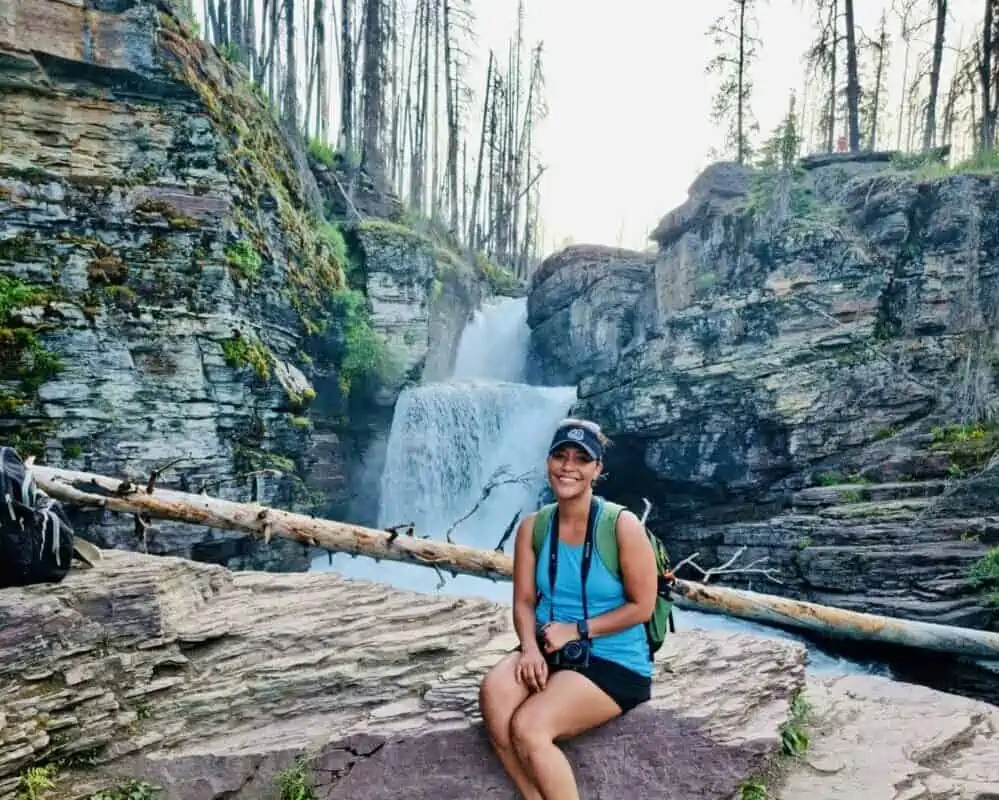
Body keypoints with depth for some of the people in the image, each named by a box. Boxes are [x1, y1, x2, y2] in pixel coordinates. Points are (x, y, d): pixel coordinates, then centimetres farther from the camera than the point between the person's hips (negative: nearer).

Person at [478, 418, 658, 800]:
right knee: (493, 691, -26)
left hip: (613, 661, -4)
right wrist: (530, 646, -15)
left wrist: (577, 631, -14)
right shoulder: (533, 527, 2)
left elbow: (642, 607, -9)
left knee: (529, 727, -26)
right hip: (549, 650, 5)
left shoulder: (623, 525, -12)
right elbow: (524, 601, 4)